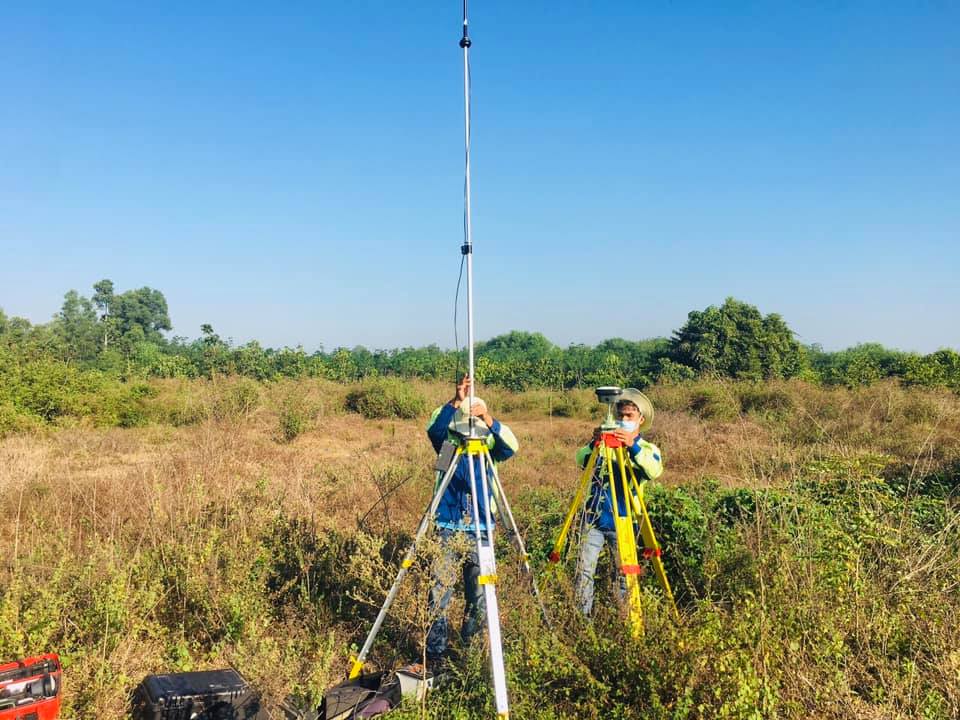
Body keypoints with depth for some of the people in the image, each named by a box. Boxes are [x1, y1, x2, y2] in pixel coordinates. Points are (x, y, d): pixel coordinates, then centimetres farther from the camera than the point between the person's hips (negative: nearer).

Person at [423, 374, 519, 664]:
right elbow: (434, 429, -21)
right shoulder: (447, 443, 1)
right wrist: (455, 403, -38)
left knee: (479, 591, 4)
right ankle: (435, 651, 5)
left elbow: (511, 446, -19)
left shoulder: (490, 446, 2)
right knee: (440, 589, -5)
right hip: (447, 526, -1)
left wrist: (489, 420, -36)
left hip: (479, 528, 1)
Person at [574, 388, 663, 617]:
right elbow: (581, 460, -7)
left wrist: (633, 447, -35)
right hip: (593, 519, 2)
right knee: (584, 571, 0)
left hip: (621, 523, -2)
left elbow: (654, 471, -21)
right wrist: (593, 444, -27)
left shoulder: (648, 449, 2)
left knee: (624, 575, 3)